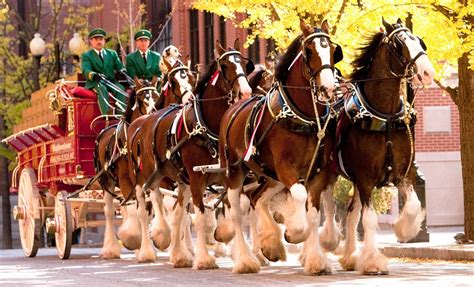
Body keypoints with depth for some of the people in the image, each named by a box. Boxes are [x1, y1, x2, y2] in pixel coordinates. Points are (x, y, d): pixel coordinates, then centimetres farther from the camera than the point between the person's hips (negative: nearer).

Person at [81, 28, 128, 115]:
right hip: (95, 83, -3)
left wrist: (122, 71, -18)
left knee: (121, 88, -30)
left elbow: (119, 66, 10)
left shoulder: (112, 53, 22)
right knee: (102, 89, -36)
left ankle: (121, 112, -43)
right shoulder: (86, 55, 11)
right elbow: (86, 71, -7)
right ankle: (106, 114, -50)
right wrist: (94, 75, -32)